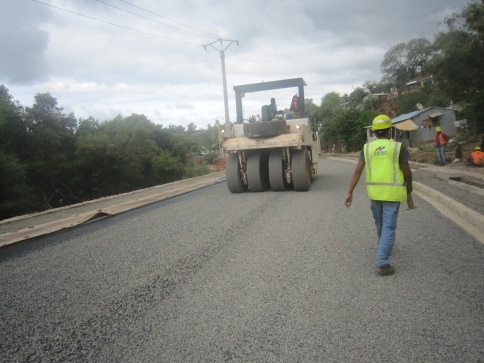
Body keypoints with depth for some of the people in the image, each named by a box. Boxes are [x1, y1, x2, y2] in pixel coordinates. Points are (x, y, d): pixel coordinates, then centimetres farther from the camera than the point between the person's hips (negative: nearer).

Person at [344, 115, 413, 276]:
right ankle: (382, 263, -4)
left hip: (374, 191, 4)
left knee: (380, 223, 24)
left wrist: (349, 193, -5)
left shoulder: (367, 147, 2)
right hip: (392, 192, -4)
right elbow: (407, 172, -3)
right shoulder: (398, 147, -6)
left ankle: (384, 247, 48)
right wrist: (409, 186, 18)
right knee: (388, 226, 0)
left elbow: (357, 171, -4)